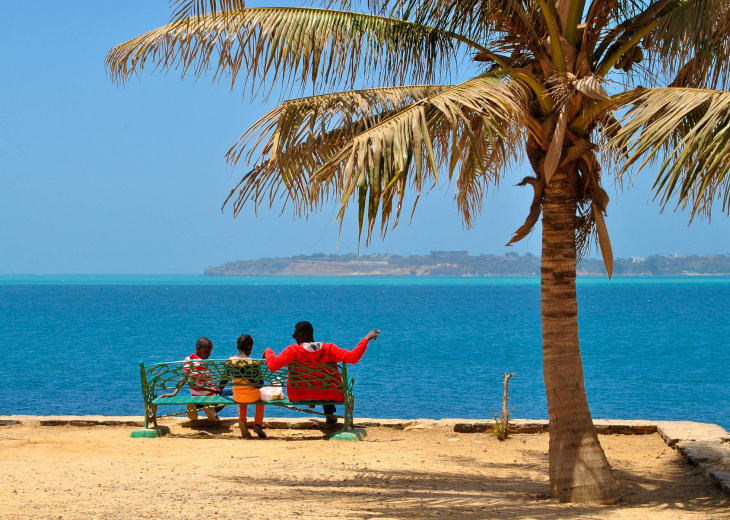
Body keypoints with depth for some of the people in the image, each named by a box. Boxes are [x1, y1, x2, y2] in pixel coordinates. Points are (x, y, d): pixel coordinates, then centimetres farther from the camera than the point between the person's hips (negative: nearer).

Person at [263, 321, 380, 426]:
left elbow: (273, 366, -26)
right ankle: (330, 415, 40)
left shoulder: (293, 351, -21)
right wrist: (365, 339, -13)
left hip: (299, 395, 0)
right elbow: (353, 357, -23)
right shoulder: (329, 349, -18)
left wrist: (268, 351, -5)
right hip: (328, 395, 0)